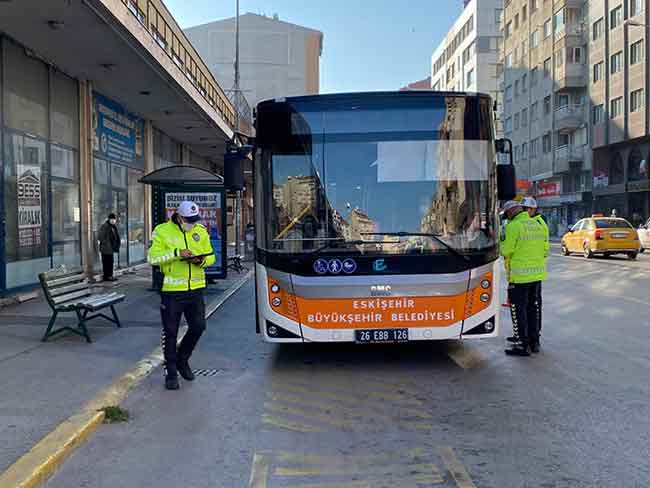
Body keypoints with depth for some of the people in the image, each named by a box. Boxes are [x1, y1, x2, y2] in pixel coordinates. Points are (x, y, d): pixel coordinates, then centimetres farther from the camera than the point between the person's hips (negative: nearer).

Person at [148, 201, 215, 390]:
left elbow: (211, 257, 12)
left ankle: (182, 360, 31)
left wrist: (201, 260, -11)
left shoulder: (201, 231, 6)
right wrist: (176, 253, -23)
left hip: (195, 289, 4)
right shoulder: (162, 231, -5)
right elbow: (152, 258, -13)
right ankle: (171, 372, 20)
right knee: (170, 332, 5)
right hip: (172, 290, -3)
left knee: (198, 326, 5)